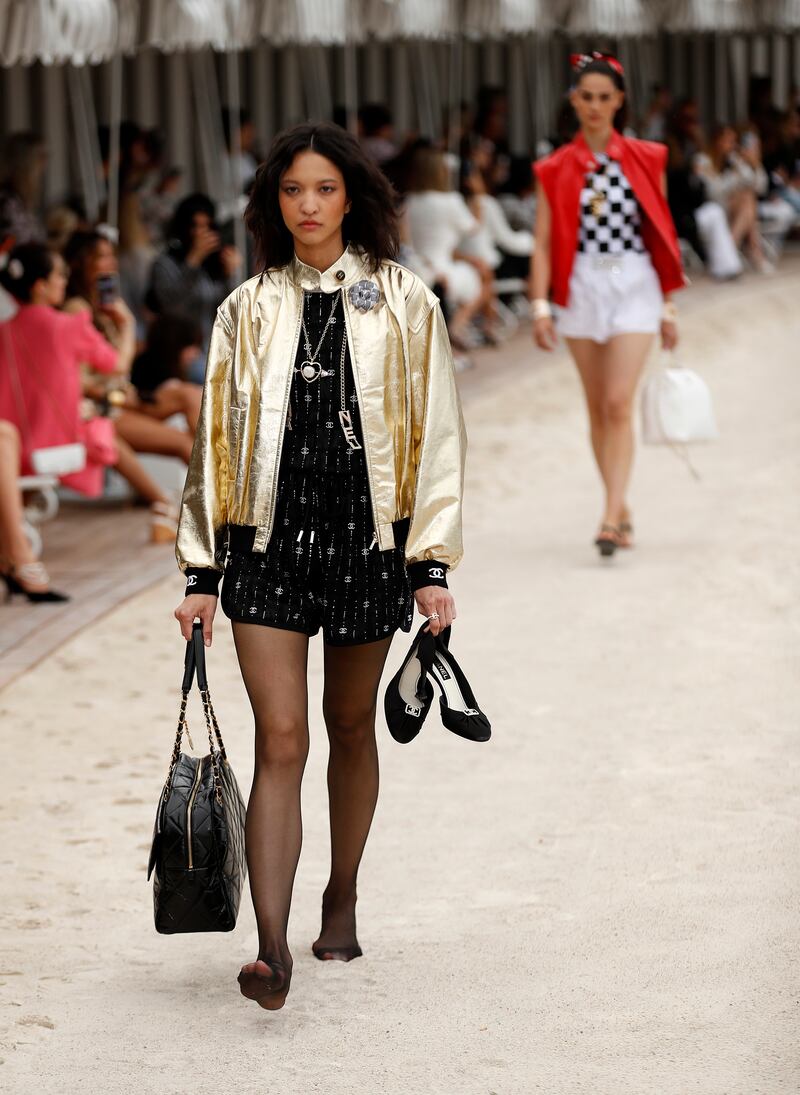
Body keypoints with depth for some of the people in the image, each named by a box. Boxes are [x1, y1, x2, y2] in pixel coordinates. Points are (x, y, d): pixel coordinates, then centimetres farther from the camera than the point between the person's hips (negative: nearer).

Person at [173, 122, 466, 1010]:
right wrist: (200, 571, 5)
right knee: (280, 741, -9)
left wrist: (434, 563, -3)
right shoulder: (248, 310, 5)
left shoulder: (403, 304, 1)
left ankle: (341, 900, 33)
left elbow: (435, 435, 1)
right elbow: (215, 440, 8)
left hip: (368, 537, 0)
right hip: (269, 539, 0)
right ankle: (272, 946, -15)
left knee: (350, 727, 13)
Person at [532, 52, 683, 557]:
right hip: (583, 287, 2)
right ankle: (622, 508, 20)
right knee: (598, 409, 8)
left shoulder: (646, 160, 3)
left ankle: (612, 515, -17)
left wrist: (669, 308, 7)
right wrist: (540, 304, -10)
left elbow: (662, 234, 7)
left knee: (619, 405, -14)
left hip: (634, 287, -2)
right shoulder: (556, 169, 4)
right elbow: (544, 241, 1)